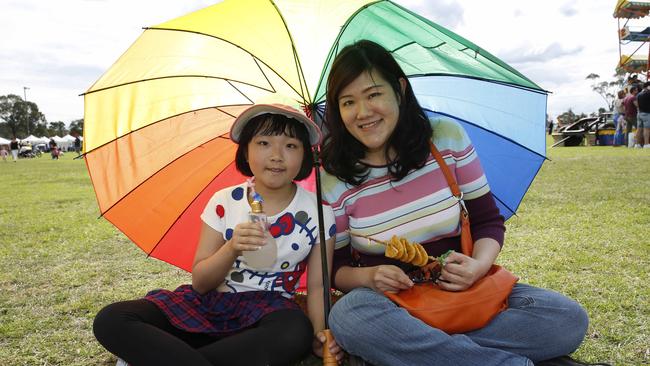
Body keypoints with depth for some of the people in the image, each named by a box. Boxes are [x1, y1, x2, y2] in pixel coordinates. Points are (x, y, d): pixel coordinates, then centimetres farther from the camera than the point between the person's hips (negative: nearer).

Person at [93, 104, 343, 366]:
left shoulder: (318, 212, -3)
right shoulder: (224, 202, -1)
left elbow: (317, 286, 0)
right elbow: (200, 283, -2)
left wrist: (320, 333, -20)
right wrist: (231, 248, -23)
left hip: (270, 309, 0)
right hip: (210, 302, 1)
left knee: (297, 333, -39)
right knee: (111, 321, -19)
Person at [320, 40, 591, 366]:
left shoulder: (447, 137, -4)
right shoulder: (336, 178, -7)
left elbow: (488, 220, 2)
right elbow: (335, 268, -1)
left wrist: (480, 264, -18)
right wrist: (367, 277, -23)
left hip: (461, 290, 2)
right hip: (387, 301, -1)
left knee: (570, 319, -17)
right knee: (348, 315, -37)